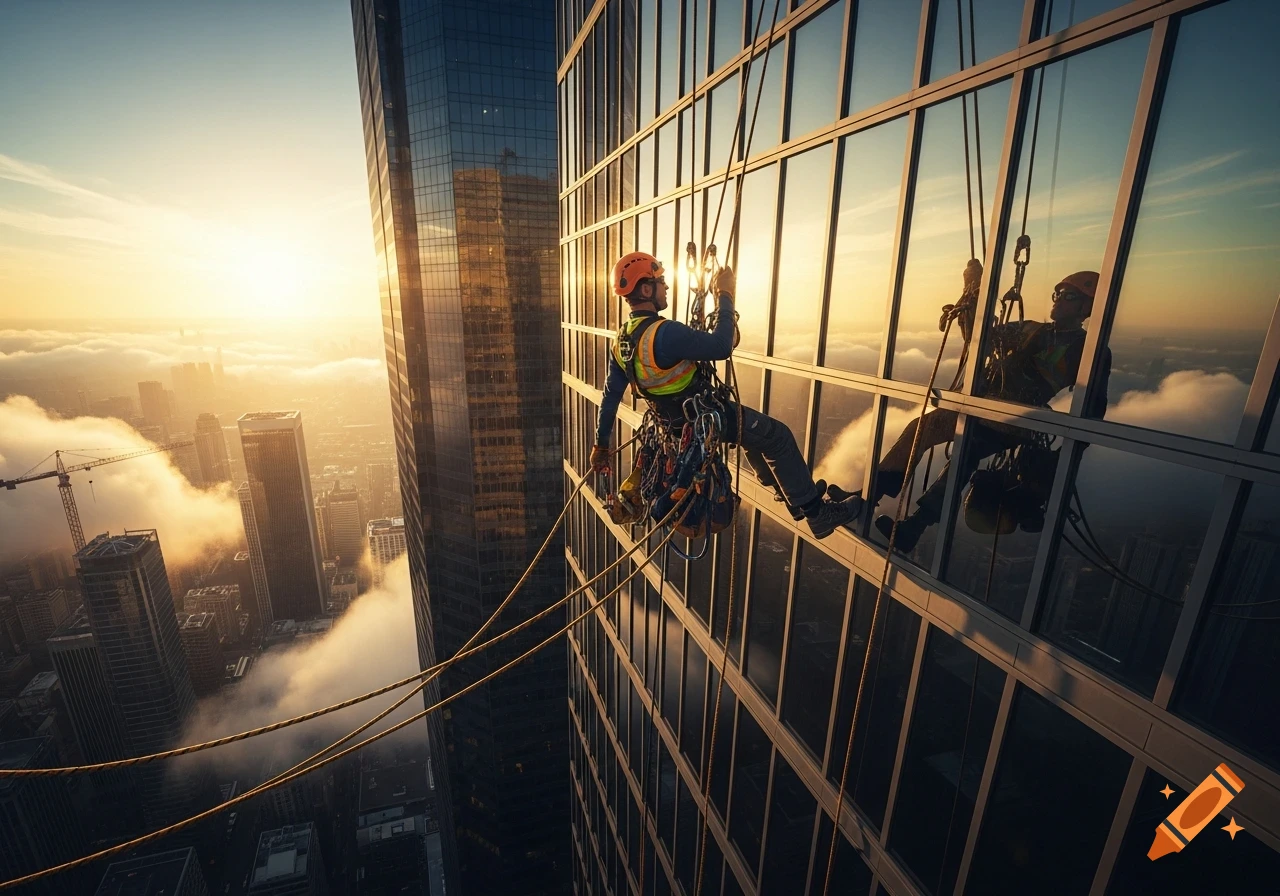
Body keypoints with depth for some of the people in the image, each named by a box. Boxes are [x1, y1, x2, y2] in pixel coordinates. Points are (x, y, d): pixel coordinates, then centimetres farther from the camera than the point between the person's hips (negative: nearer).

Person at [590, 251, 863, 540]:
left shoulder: (621, 340, -3)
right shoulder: (663, 332, -31)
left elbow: (610, 395, 2)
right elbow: (721, 347, -32)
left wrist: (601, 445, 11)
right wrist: (725, 295, -20)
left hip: (674, 418, 9)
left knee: (754, 429, 28)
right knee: (777, 436, 4)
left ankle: (790, 493, 42)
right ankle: (818, 513, 13)